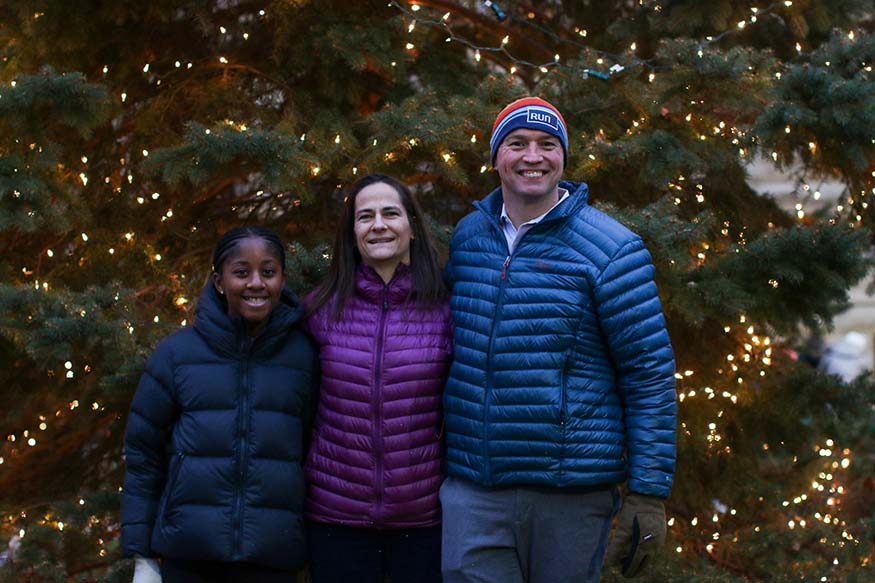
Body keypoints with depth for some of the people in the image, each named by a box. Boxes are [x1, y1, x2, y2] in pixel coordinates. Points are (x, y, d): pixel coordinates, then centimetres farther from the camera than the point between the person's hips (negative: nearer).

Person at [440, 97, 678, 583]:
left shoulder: (610, 250, -5)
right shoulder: (467, 236, 9)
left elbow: (650, 373, -6)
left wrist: (648, 493, -10)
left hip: (571, 495, -3)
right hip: (471, 491, 3)